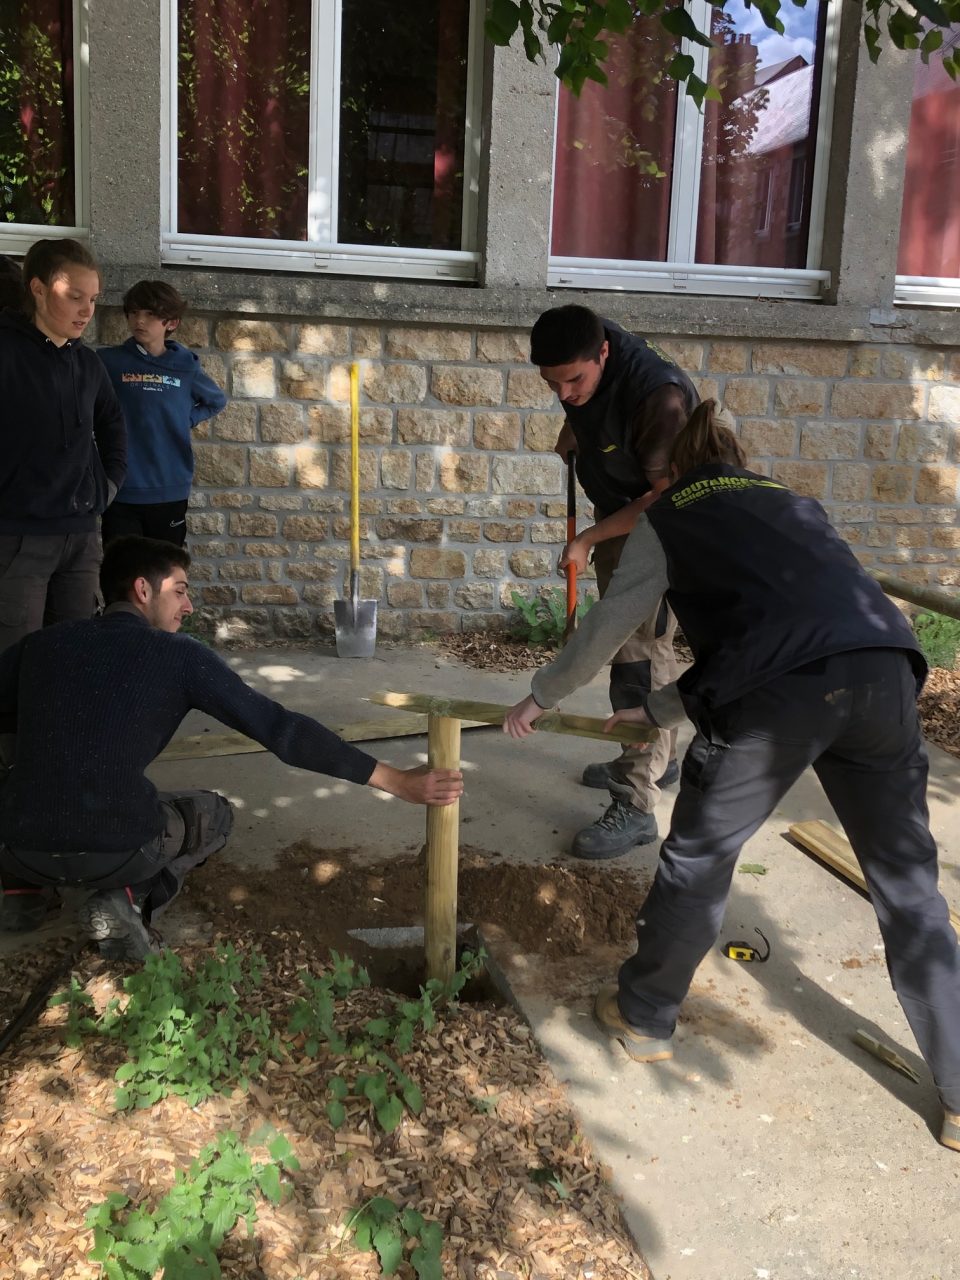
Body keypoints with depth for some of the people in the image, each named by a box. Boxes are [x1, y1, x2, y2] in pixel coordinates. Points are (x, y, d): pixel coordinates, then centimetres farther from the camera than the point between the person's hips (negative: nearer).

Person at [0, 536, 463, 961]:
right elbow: (282, 730, -6)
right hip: (118, 848, -4)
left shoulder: (41, 644, 10)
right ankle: (127, 898, 1)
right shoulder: (179, 656, -1)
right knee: (213, 814, 26)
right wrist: (397, 781, -5)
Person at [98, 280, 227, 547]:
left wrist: (187, 420, 8)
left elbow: (217, 401, 22)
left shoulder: (185, 365, 4)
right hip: (122, 493, -2)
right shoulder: (108, 361, -3)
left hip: (171, 492, 2)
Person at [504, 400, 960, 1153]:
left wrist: (540, 699, 41)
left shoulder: (668, 519, 21)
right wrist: (662, 710, 47)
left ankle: (645, 1015, 35)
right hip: (884, 670, 5)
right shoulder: (795, 506, 34)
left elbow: (604, 630, 24)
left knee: (700, 855, 17)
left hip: (784, 688, -4)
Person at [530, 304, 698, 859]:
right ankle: (659, 758, 37)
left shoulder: (658, 395, -34)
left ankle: (636, 806, -9)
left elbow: (665, 497, -29)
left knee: (639, 656, -13)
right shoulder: (579, 366, -10)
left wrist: (588, 539, -27)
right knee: (628, 642, 18)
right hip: (616, 519, 9)